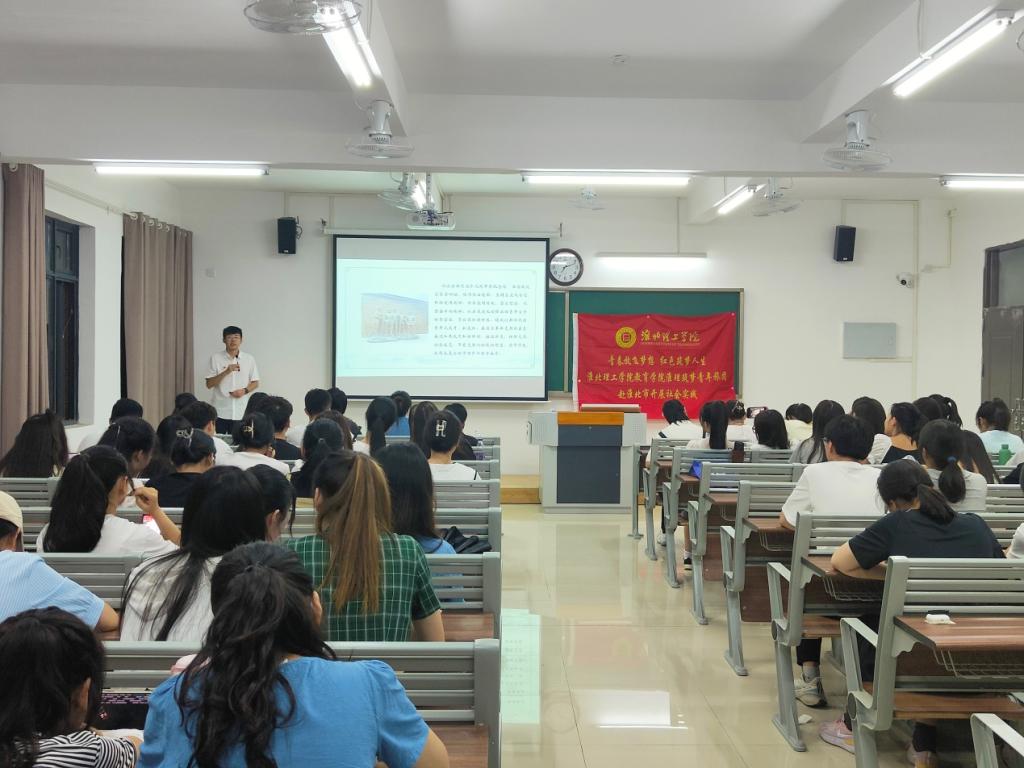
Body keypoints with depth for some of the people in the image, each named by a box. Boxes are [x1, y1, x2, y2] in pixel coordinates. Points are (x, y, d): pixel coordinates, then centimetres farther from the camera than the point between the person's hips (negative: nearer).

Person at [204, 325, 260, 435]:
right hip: (220, 412, -1)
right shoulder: (215, 358, 0)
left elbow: (255, 383, 10)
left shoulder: (249, 359, 4)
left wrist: (244, 391, -10)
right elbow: (209, 384, -2)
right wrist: (226, 372, -15)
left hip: (241, 413, 1)